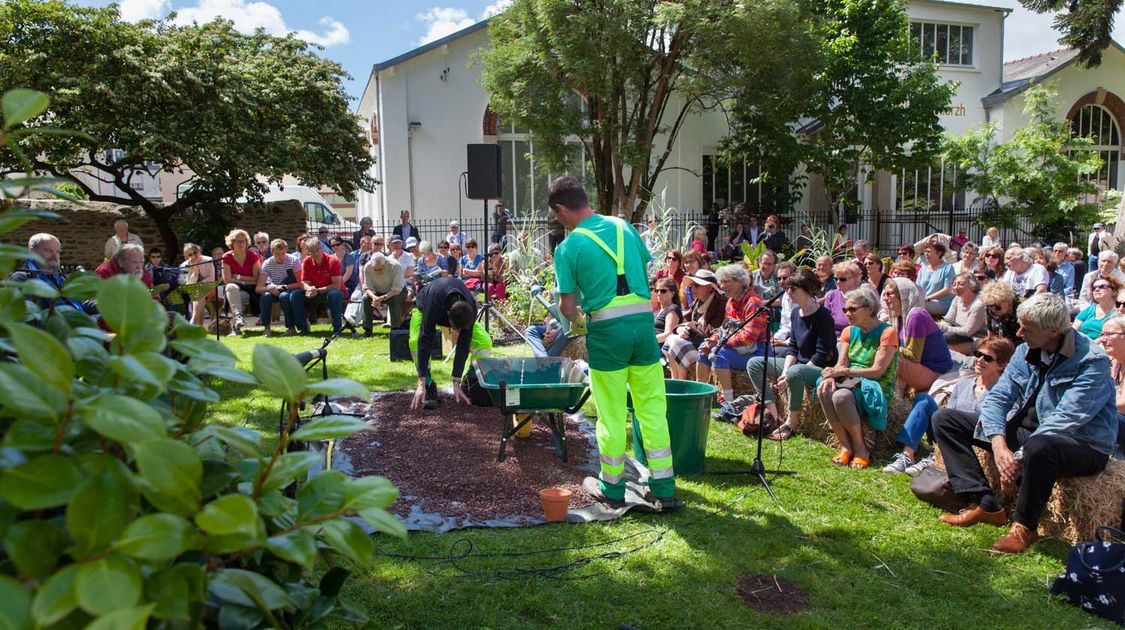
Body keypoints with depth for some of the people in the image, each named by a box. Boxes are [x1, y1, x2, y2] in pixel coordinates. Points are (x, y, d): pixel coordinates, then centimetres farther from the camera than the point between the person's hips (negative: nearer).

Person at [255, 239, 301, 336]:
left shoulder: (294, 260, -17)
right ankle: (267, 327, -18)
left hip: (290, 289, -2)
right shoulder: (267, 263, -11)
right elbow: (259, 288, -15)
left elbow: (300, 284, -19)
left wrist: (283, 287, -28)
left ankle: (291, 327, -24)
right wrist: (270, 287, -35)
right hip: (274, 290, 2)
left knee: (284, 296, -35)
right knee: (265, 295, -30)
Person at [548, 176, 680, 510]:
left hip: (607, 329, -4)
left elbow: (568, 308, -4)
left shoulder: (568, 247, -5)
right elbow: (647, 271, 15)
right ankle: (665, 489, 17)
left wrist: (580, 320, 18)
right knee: (653, 408, 11)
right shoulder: (624, 226, 9)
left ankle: (612, 487, 25)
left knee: (611, 414, 9)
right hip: (643, 320, 4)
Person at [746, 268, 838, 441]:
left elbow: (822, 355, -21)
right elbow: (793, 348, 8)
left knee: (795, 372, -40)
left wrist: (789, 373, -23)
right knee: (754, 363, 0)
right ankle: (772, 408, -7)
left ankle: (792, 421, -19)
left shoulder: (823, 316, -18)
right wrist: (784, 371, -10)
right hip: (799, 364, 9)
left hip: (822, 368, -9)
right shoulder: (795, 313, 6)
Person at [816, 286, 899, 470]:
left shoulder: (887, 333, -6)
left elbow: (877, 371, -13)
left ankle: (861, 449, -16)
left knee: (841, 396, -36)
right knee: (824, 391, -28)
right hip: (851, 384, 6)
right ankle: (845, 446, -18)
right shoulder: (849, 332, 14)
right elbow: (841, 364, 4)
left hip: (876, 389, -5)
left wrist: (845, 372, -18)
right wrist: (832, 375, -19)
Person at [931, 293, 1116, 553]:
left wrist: (1020, 458, -31)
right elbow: (997, 397, -4)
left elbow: (1065, 421, -27)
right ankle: (985, 504, -11)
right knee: (946, 419, 0)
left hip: (1083, 446, -7)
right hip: (1026, 431, 7)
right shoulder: (1026, 351, 3)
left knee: (1039, 447, -44)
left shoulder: (1092, 361, -18)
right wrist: (998, 442, -22)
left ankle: (1024, 526, -17)